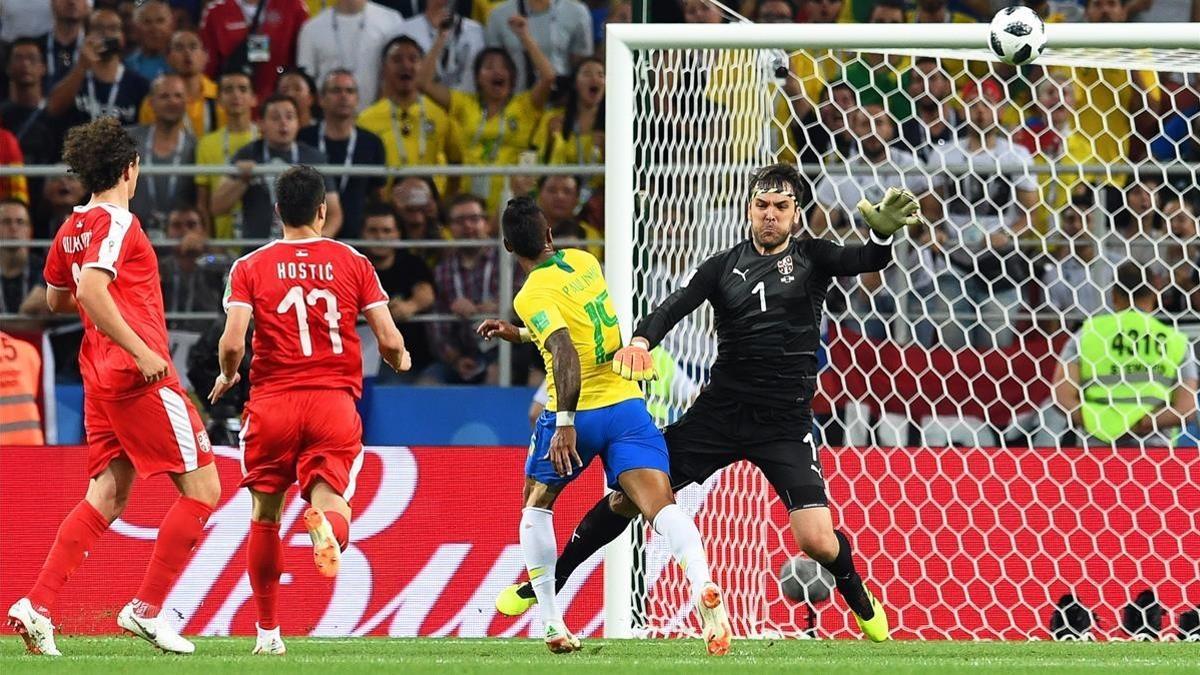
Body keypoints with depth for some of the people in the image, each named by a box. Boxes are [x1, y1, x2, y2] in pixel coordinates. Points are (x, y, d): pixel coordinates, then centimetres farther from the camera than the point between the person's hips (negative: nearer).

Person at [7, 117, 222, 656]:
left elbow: (56, 298, 27)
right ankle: (146, 608, -5)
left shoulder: (73, 227, 14)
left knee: (106, 498, 8)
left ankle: (36, 606, -4)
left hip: (101, 376, 9)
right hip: (140, 377, -9)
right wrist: (140, 351, -28)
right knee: (202, 488, -2)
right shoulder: (117, 223, -12)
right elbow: (91, 290, -26)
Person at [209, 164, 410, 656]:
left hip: (272, 401, 0)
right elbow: (390, 342, 1)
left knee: (265, 516, 14)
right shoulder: (353, 263, 5)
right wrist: (400, 362, 25)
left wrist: (226, 377, 13)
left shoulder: (250, 268, 2)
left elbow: (233, 343, -9)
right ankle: (326, 524, -44)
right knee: (329, 498, -5)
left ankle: (267, 631, 19)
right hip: (335, 400, 0)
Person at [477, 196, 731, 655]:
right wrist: (522, 334, 30)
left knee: (537, 507, 20)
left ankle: (552, 623, 14)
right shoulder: (584, 262, 10)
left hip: (578, 414, -4)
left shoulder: (533, 296, -10)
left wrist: (565, 422, -27)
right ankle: (704, 590, -40)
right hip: (626, 405, 4)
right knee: (660, 505, -12)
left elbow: (566, 353, -25)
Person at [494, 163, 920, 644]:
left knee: (817, 543, -15)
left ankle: (859, 598, 18)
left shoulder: (812, 258, 0)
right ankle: (546, 584, 16)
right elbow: (676, 306, -10)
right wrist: (640, 340, -32)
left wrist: (883, 234, -42)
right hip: (719, 411, 2)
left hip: (785, 424, -2)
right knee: (629, 495, 0)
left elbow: (865, 261, -18)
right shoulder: (724, 266, 4)